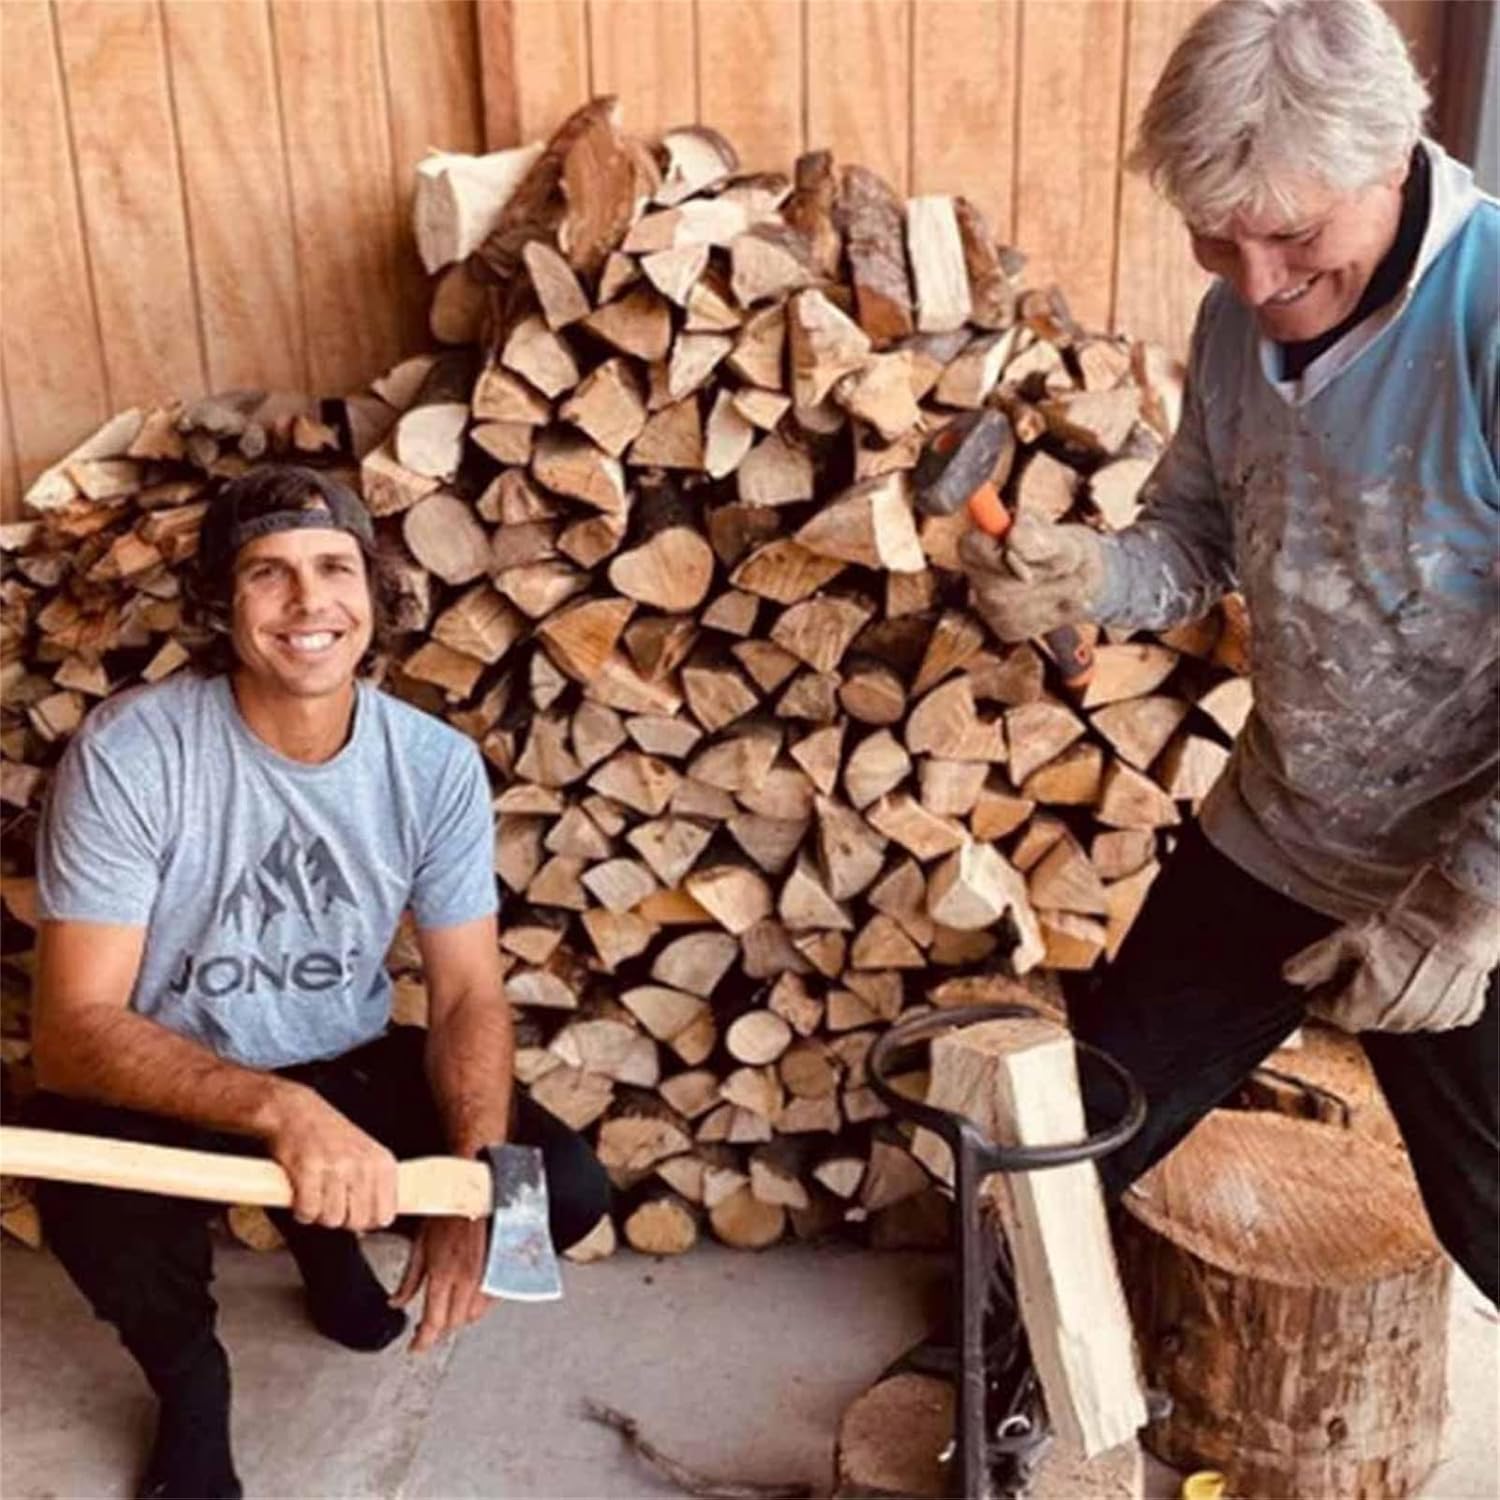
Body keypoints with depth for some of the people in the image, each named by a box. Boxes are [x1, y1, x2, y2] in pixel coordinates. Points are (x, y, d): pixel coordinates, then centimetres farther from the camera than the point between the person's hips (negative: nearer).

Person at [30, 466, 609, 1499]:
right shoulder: (130, 751, -23)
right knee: (106, 1221, -36)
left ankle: (325, 1231, 20)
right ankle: (190, 1389, 4)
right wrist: (278, 1109, -43)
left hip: (349, 1063, 4)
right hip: (166, 1085, -3)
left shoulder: (437, 764, -13)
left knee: (565, 1189, -14)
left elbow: (470, 996, -9)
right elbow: (73, 1031, -26)